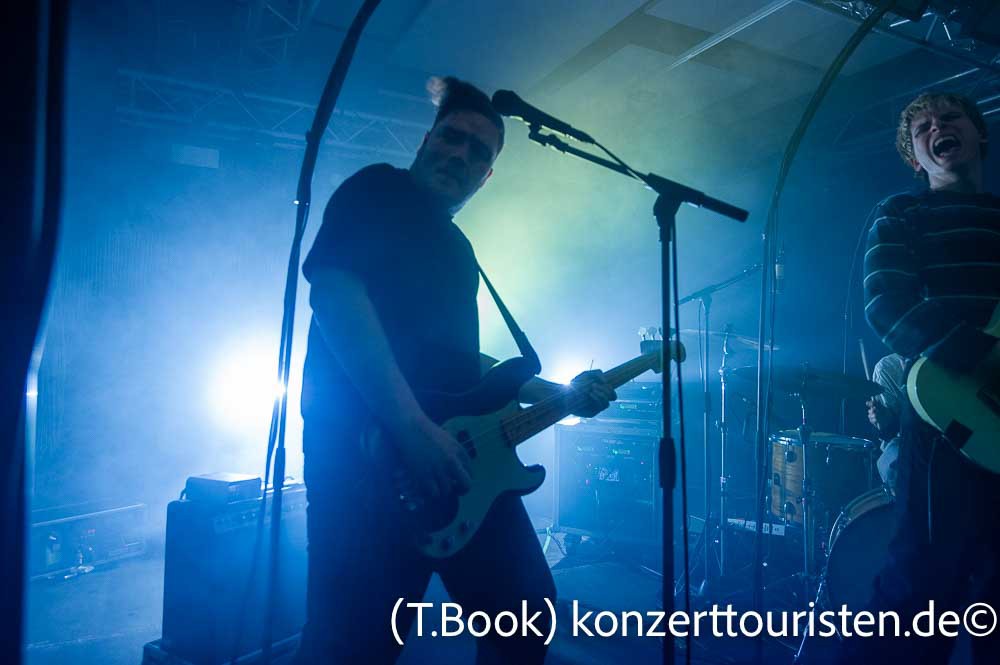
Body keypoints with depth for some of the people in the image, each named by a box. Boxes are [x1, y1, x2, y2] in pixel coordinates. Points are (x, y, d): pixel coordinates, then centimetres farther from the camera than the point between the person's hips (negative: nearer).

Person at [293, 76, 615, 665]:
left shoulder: (457, 247, 27)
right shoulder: (378, 190, 4)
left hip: (459, 457, 8)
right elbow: (334, 290, -15)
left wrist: (559, 392, 23)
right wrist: (411, 425, -24)